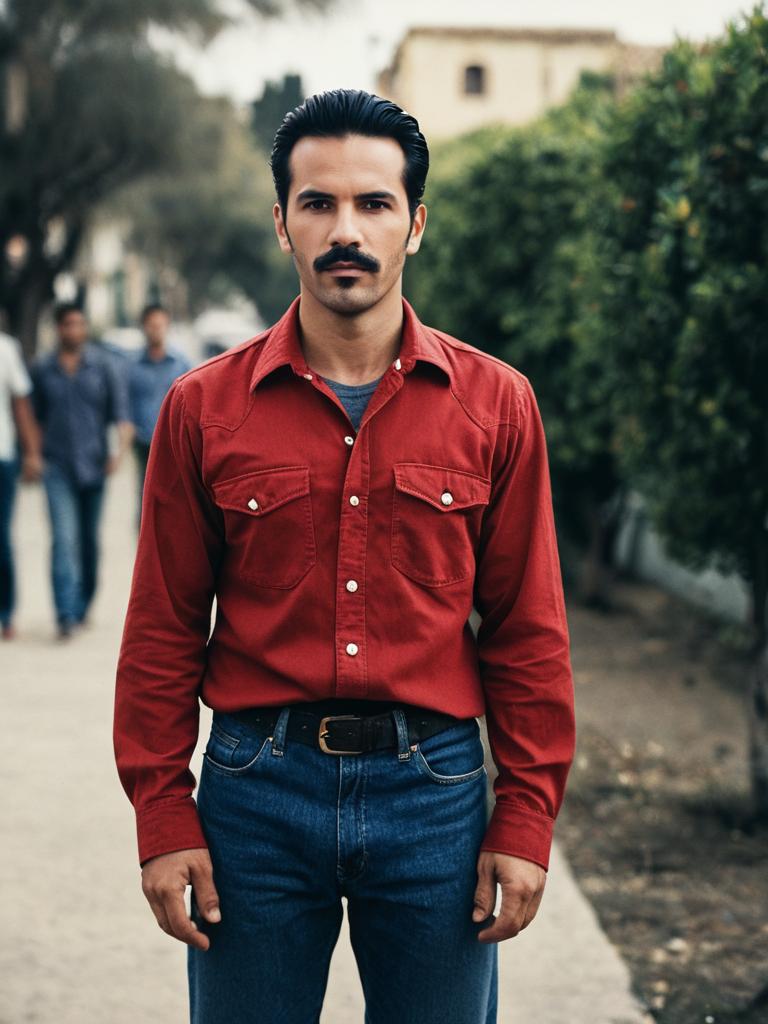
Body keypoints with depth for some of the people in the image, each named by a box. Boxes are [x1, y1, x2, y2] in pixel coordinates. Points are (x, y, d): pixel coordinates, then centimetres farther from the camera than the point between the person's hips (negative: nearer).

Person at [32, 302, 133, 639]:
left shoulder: (103, 366, 2)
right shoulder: (42, 368, 4)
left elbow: (121, 411, -2)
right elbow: (35, 415, 13)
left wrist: (121, 448, -16)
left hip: (94, 465, 1)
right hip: (57, 467, -1)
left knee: (90, 539, 11)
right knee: (64, 537, -14)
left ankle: (84, 604, 29)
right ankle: (66, 615, -20)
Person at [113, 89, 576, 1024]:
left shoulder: (495, 403, 1)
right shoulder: (203, 408, 0)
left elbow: (528, 630, 3)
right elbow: (163, 631, 3)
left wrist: (526, 821, -1)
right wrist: (162, 818, -1)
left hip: (435, 786, 0)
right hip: (256, 786, 0)